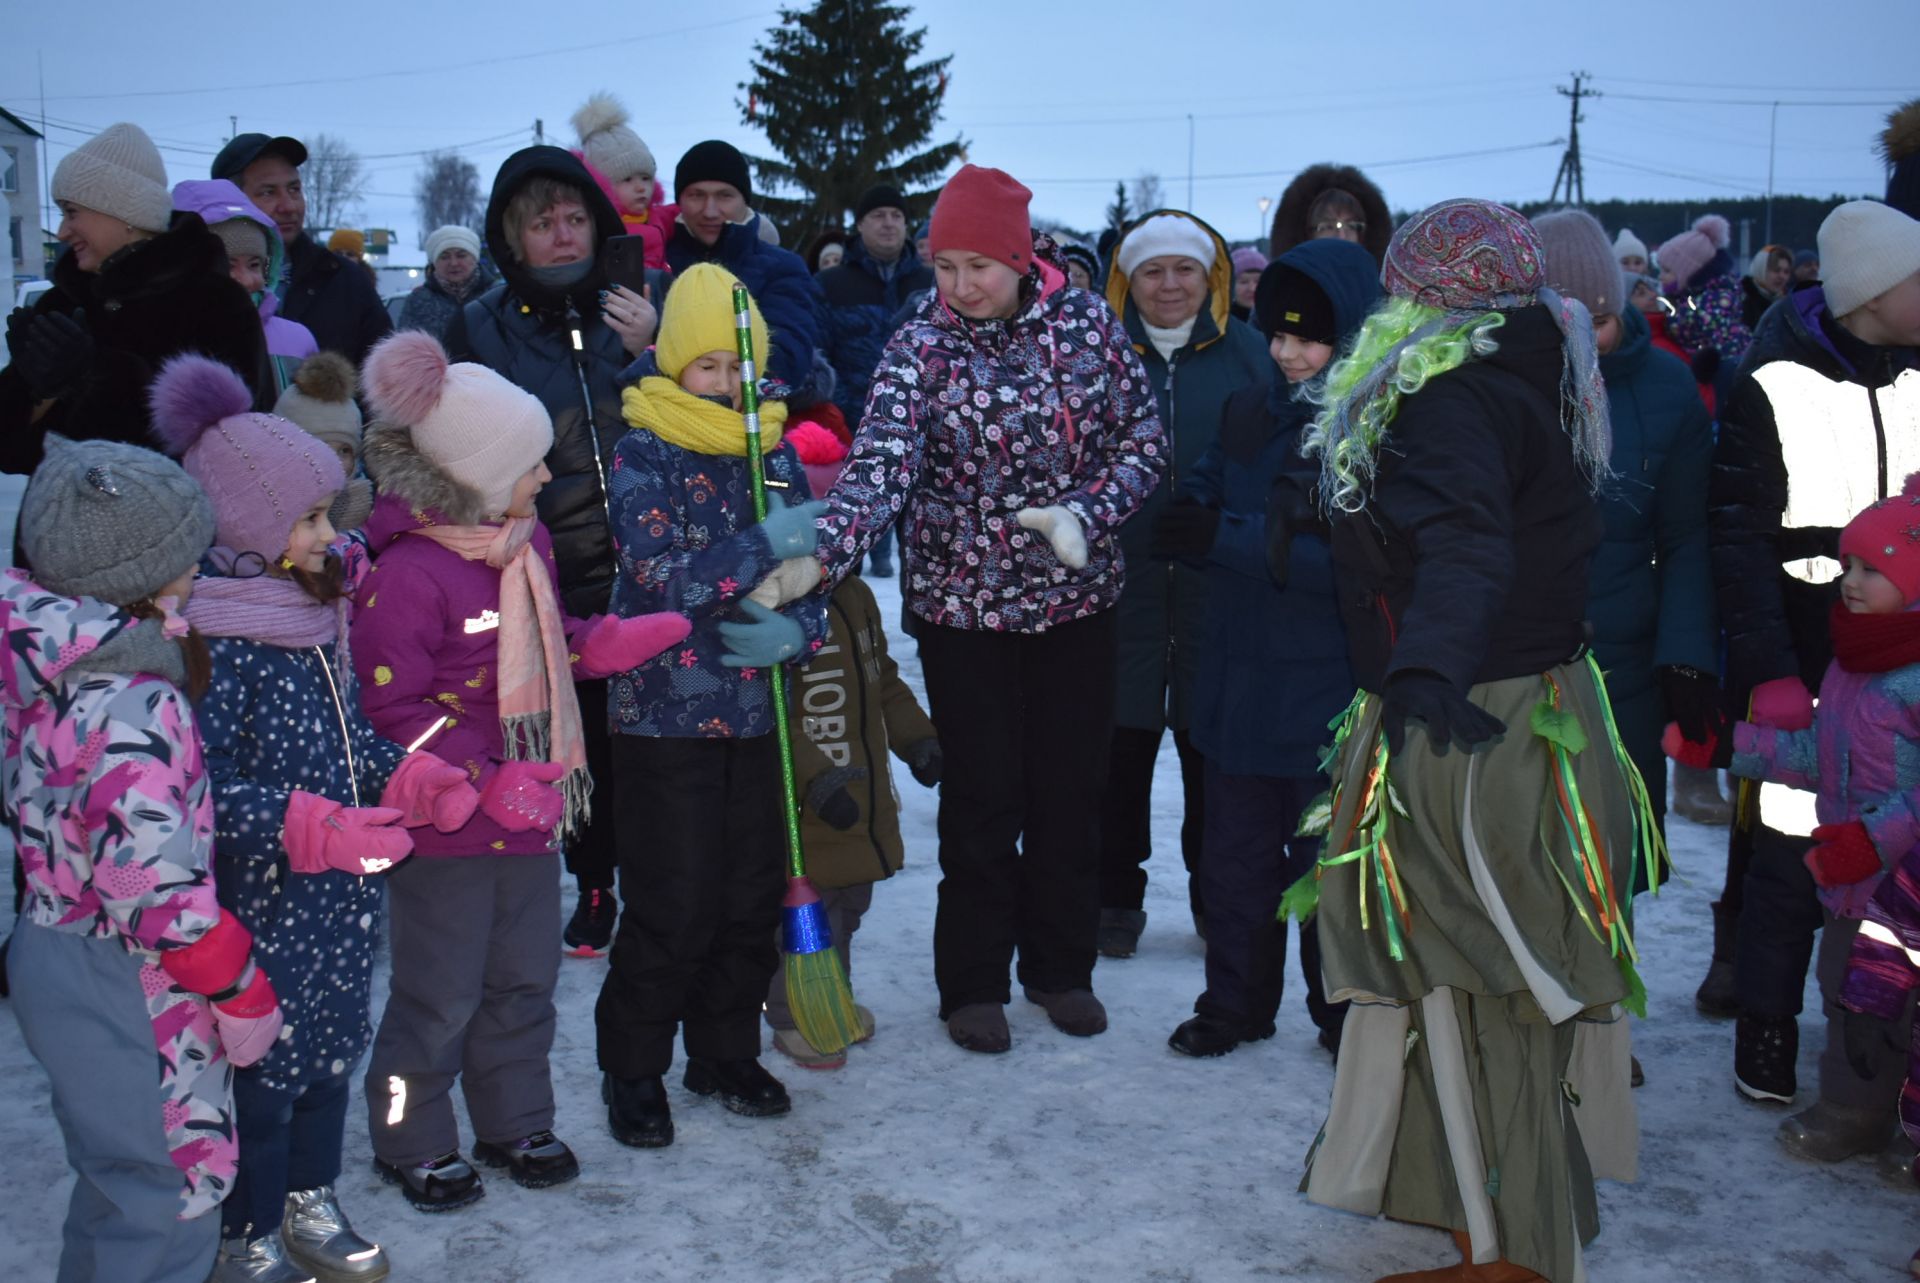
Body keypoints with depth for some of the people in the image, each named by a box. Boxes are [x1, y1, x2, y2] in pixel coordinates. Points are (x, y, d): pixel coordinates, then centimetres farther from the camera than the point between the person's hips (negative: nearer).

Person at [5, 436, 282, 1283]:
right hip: (132, 992, -9)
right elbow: (157, 887, -27)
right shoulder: (137, 710, -27)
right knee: (170, 1196, 7)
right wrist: (242, 992, -15)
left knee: (115, 1177, 27)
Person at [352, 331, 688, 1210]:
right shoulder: (407, 574, -23)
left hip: (533, 814, 8)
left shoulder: (525, 543, 5)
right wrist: (491, 785, -26)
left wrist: (622, 639, 2)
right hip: (445, 830, -8)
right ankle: (410, 1144, 28)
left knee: (525, 980, 20)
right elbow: (392, 710, -22)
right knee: (439, 996, 6)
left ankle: (515, 1124, 38)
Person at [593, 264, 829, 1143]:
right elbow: (665, 580, -18)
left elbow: (812, 571, 10)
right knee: (675, 906, -3)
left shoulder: (773, 451, 8)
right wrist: (765, 544, -21)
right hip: (664, 716, -5)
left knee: (754, 896, 11)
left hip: (753, 713, 5)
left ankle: (725, 1054, 29)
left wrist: (795, 632, -10)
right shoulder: (643, 454, -7)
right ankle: (632, 1070, 15)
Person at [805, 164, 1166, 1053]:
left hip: (1076, 597, 2)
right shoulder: (921, 347, -11)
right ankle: (973, 982, 21)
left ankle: (1061, 966, 30)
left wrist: (1085, 515, -17)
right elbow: (881, 463, -24)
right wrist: (819, 555, -41)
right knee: (982, 798, 4)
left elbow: (1144, 441, 1)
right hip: (963, 605, -2)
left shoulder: (1086, 322, -4)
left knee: (1071, 789, 12)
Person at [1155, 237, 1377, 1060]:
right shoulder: (1249, 414, 7)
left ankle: (1345, 1016, 25)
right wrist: (1184, 522, -16)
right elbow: (1196, 501, 9)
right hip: (1239, 679, 5)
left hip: (1330, 695, -5)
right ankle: (1236, 1003, 31)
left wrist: (1228, 538, -26)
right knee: (1235, 854, 15)